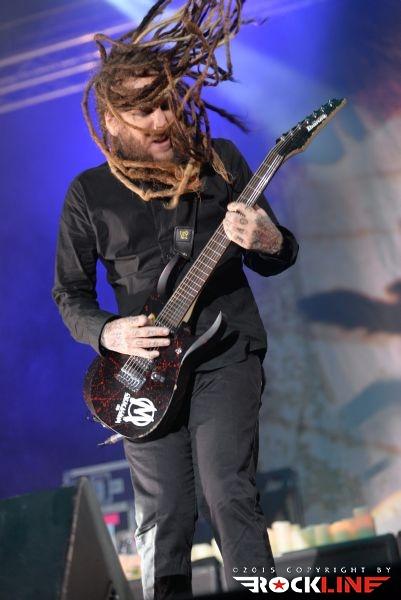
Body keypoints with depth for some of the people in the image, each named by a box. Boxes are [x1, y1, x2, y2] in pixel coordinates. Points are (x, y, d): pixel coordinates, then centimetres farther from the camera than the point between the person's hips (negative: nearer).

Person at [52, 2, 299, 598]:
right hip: (144, 364, 1)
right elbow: (69, 293, 9)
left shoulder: (221, 161, 2)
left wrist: (270, 243, -16)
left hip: (227, 353, -1)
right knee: (164, 516, 4)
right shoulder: (88, 193, 1)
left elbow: (276, 258, 8)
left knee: (227, 494, -13)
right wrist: (107, 332, -11)